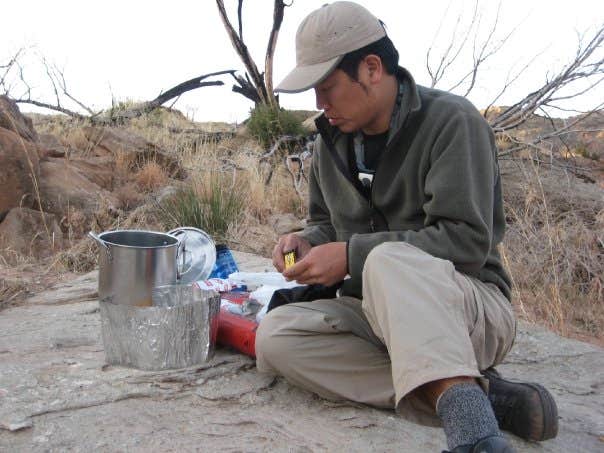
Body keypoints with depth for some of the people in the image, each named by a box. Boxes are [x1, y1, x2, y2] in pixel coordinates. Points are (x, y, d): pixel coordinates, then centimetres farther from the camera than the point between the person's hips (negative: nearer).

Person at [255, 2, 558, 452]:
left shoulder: (451, 121, -13)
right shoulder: (334, 138, 8)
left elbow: (466, 243, -21)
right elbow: (326, 221, 22)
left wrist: (352, 254, -22)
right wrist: (308, 241, -3)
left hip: (469, 308, -7)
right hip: (377, 312, 7)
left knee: (388, 260, -37)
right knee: (274, 335, -21)